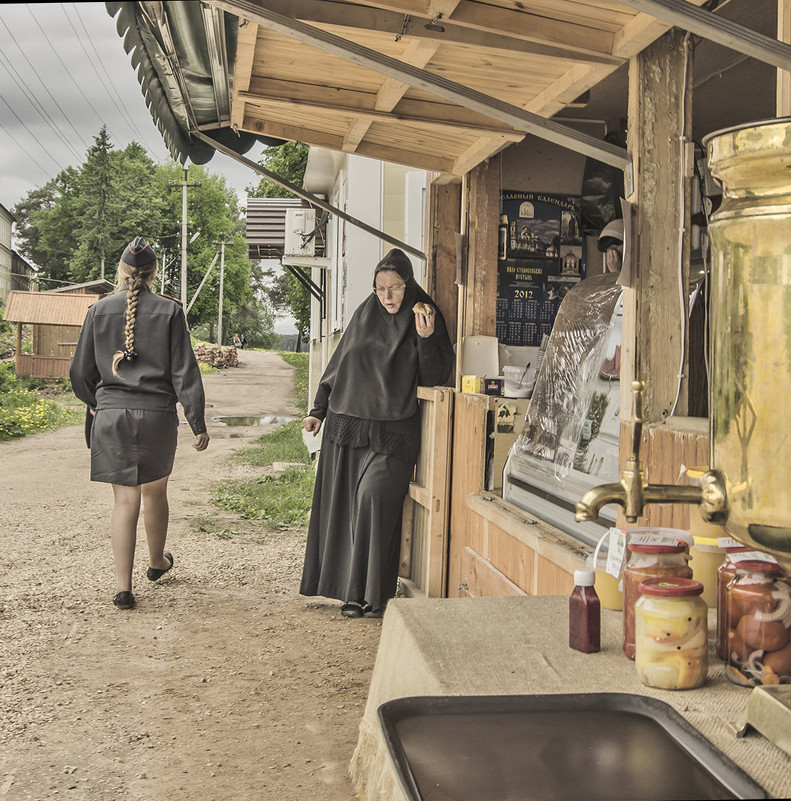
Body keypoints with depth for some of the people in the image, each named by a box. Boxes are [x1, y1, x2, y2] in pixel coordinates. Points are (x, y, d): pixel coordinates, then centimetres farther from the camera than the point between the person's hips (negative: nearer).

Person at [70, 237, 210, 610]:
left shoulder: (99, 310, 1)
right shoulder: (169, 310, -4)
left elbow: (80, 372, 6)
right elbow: (184, 371, -6)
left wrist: (94, 402, 26)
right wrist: (198, 423, -2)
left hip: (111, 415, 1)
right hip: (157, 415, -1)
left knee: (124, 499, 4)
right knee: (155, 491, 18)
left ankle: (123, 586, 0)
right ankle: (157, 562, 39)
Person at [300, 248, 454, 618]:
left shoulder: (426, 320, -1)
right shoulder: (365, 314, 10)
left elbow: (433, 378, -6)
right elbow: (337, 365, 16)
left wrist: (426, 340, -21)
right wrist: (318, 410, 14)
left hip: (391, 433, -4)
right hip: (346, 426, 5)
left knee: (375, 494, -20)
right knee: (341, 503, 7)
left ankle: (368, 591, -10)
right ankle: (341, 581, 20)